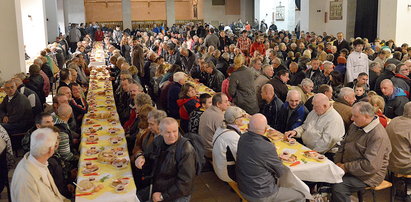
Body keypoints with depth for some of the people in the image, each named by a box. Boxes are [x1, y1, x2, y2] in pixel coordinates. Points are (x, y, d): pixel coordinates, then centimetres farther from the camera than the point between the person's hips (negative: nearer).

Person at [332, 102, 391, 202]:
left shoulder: (378, 136, -22)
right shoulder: (355, 126, 8)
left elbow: (370, 165, -26)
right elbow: (343, 145, 17)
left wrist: (346, 167, -19)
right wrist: (338, 162, 1)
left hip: (368, 175, -8)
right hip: (349, 169, 8)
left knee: (338, 188, -28)